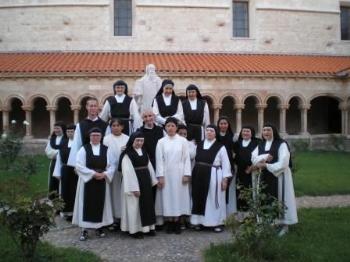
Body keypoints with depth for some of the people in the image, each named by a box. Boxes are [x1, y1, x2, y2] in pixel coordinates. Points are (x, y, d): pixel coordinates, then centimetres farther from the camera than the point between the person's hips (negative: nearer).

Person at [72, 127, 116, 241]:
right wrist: (93, 173, -17)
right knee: (87, 204, 0)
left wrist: (104, 174, -14)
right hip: (87, 180, -2)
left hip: (102, 181, 2)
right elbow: (79, 166, -10)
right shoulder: (84, 149, -2)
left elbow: (112, 165, 2)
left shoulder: (106, 150, 4)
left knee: (100, 204, 8)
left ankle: (99, 227, 21)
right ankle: (84, 229, 7)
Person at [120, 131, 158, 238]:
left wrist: (153, 180, 10)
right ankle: (135, 230, 11)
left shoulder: (144, 151, 9)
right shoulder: (127, 154, -14)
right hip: (134, 181, -8)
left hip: (145, 181, 8)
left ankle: (147, 227, 24)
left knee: (148, 204, 13)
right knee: (135, 206, 1)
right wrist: (134, 188, -21)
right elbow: (128, 172, -18)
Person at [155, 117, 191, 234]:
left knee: (179, 196, 3)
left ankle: (177, 222, 11)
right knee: (167, 197, 2)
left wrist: (186, 174, -6)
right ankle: (169, 223, 11)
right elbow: (159, 160, 0)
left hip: (179, 174, 0)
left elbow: (187, 158, 1)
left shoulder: (183, 141, 2)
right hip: (166, 174, 0)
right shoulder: (161, 142, 3)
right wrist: (160, 176, -7)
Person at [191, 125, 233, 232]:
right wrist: (194, 174, 9)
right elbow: (195, 160, 14)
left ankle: (217, 223, 11)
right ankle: (199, 221, 20)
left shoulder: (220, 147, -4)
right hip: (199, 175, 5)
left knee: (214, 200, 1)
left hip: (214, 176, -4)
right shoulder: (199, 145, 11)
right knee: (199, 198, 8)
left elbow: (225, 164, -5)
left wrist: (225, 179, -10)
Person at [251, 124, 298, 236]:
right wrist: (265, 157, -23)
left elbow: (283, 164, -17)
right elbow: (254, 159, -5)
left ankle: (284, 225, 9)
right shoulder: (260, 145, 9)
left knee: (279, 200, -1)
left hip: (279, 177, -5)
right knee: (266, 201, 7)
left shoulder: (281, 144, -9)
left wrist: (266, 165, -16)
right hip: (264, 178, 5)